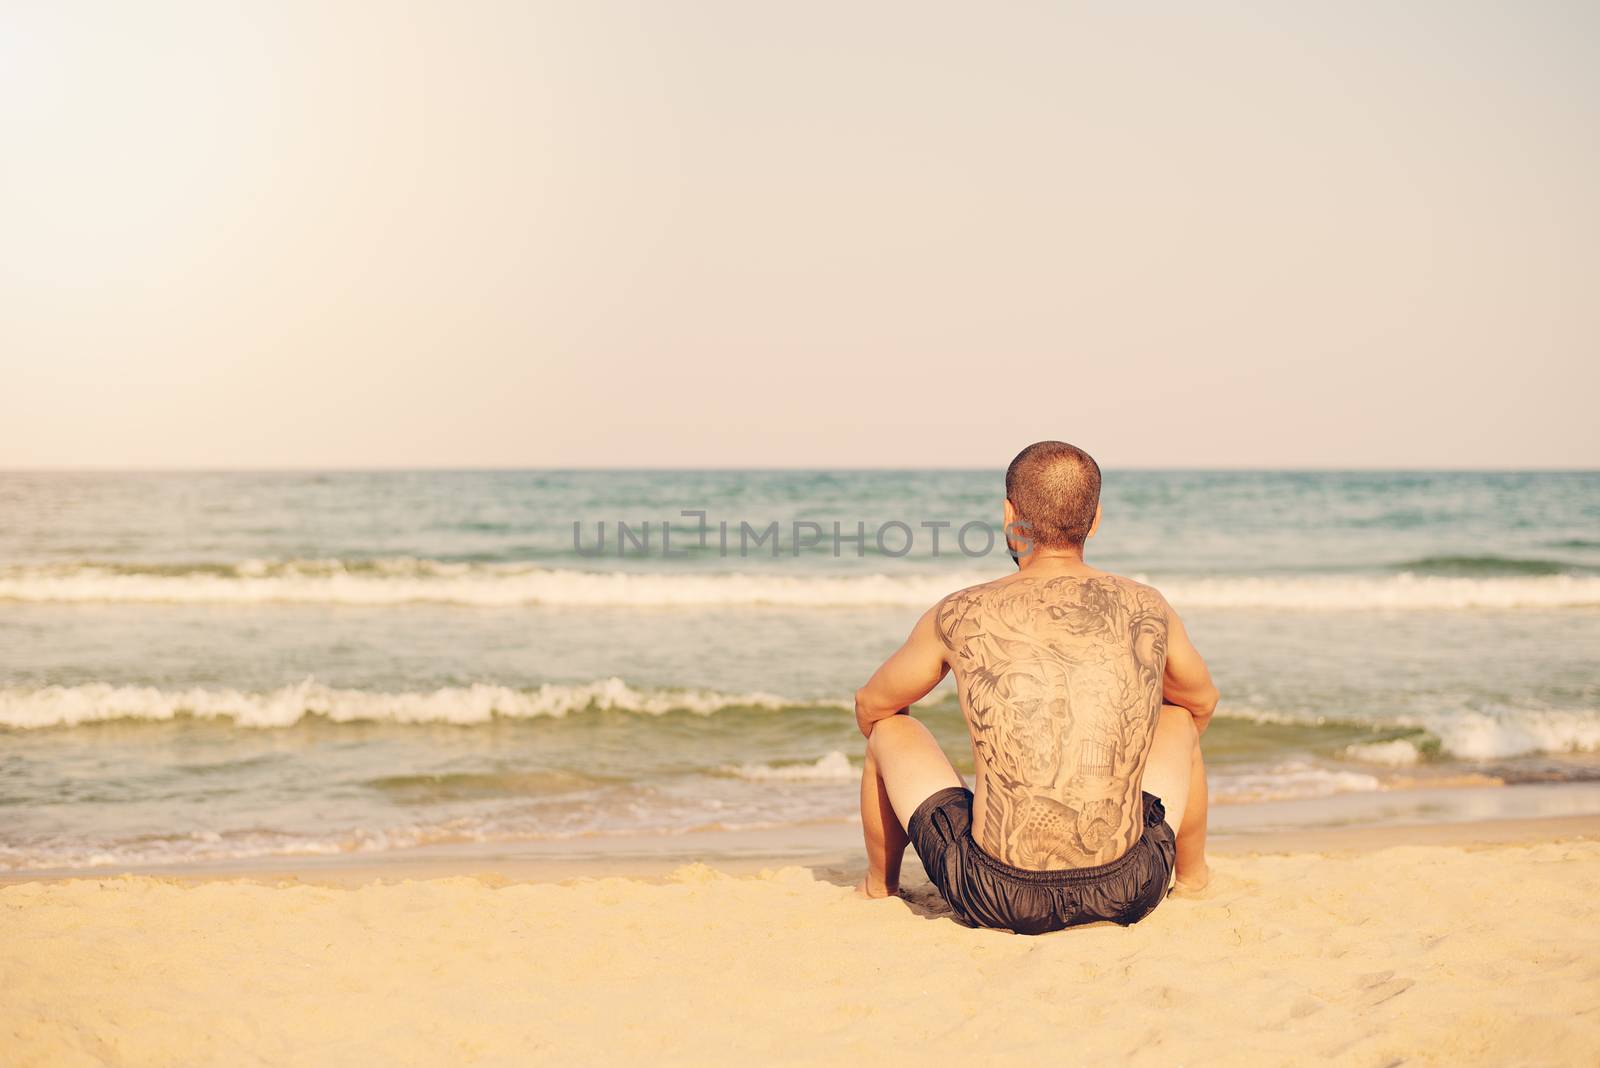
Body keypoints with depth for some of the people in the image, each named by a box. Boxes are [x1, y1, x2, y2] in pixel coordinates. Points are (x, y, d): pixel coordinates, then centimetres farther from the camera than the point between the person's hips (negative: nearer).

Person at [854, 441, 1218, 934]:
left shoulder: (958, 617, -3)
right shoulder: (1149, 611, 3)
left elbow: (868, 708, 16)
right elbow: (1204, 703, 25)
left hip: (997, 896, -2)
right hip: (1127, 892, 2)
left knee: (889, 729, 23)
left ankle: (881, 884, 45)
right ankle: (1190, 875, 54)